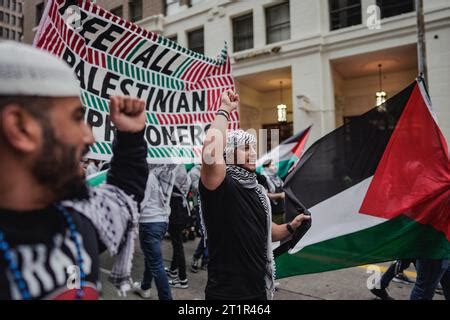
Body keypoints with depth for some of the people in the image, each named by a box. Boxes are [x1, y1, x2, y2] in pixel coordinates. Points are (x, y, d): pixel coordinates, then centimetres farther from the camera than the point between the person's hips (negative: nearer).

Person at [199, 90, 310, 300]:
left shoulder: (257, 191, 6)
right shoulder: (219, 186, -17)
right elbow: (210, 155, -38)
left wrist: (290, 227, 2)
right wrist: (224, 110, -26)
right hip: (227, 293, -8)